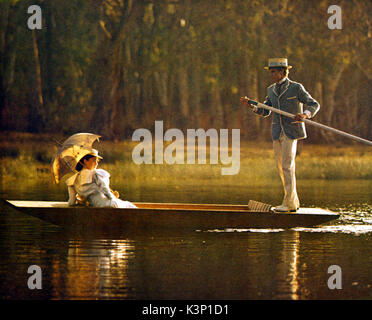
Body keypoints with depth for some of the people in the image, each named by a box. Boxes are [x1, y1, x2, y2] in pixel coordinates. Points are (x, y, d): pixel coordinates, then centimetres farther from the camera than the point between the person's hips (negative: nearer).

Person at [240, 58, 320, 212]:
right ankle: (294, 202, 14)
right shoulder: (272, 90, 12)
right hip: (277, 133, 7)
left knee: (287, 165, -11)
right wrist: (250, 105, -2)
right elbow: (264, 112, 14)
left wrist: (305, 114, -24)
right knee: (281, 167, 6)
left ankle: (289, 203, -6)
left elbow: (314, 104, -4)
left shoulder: (296, 88, -6)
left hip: (291, 131, -7)